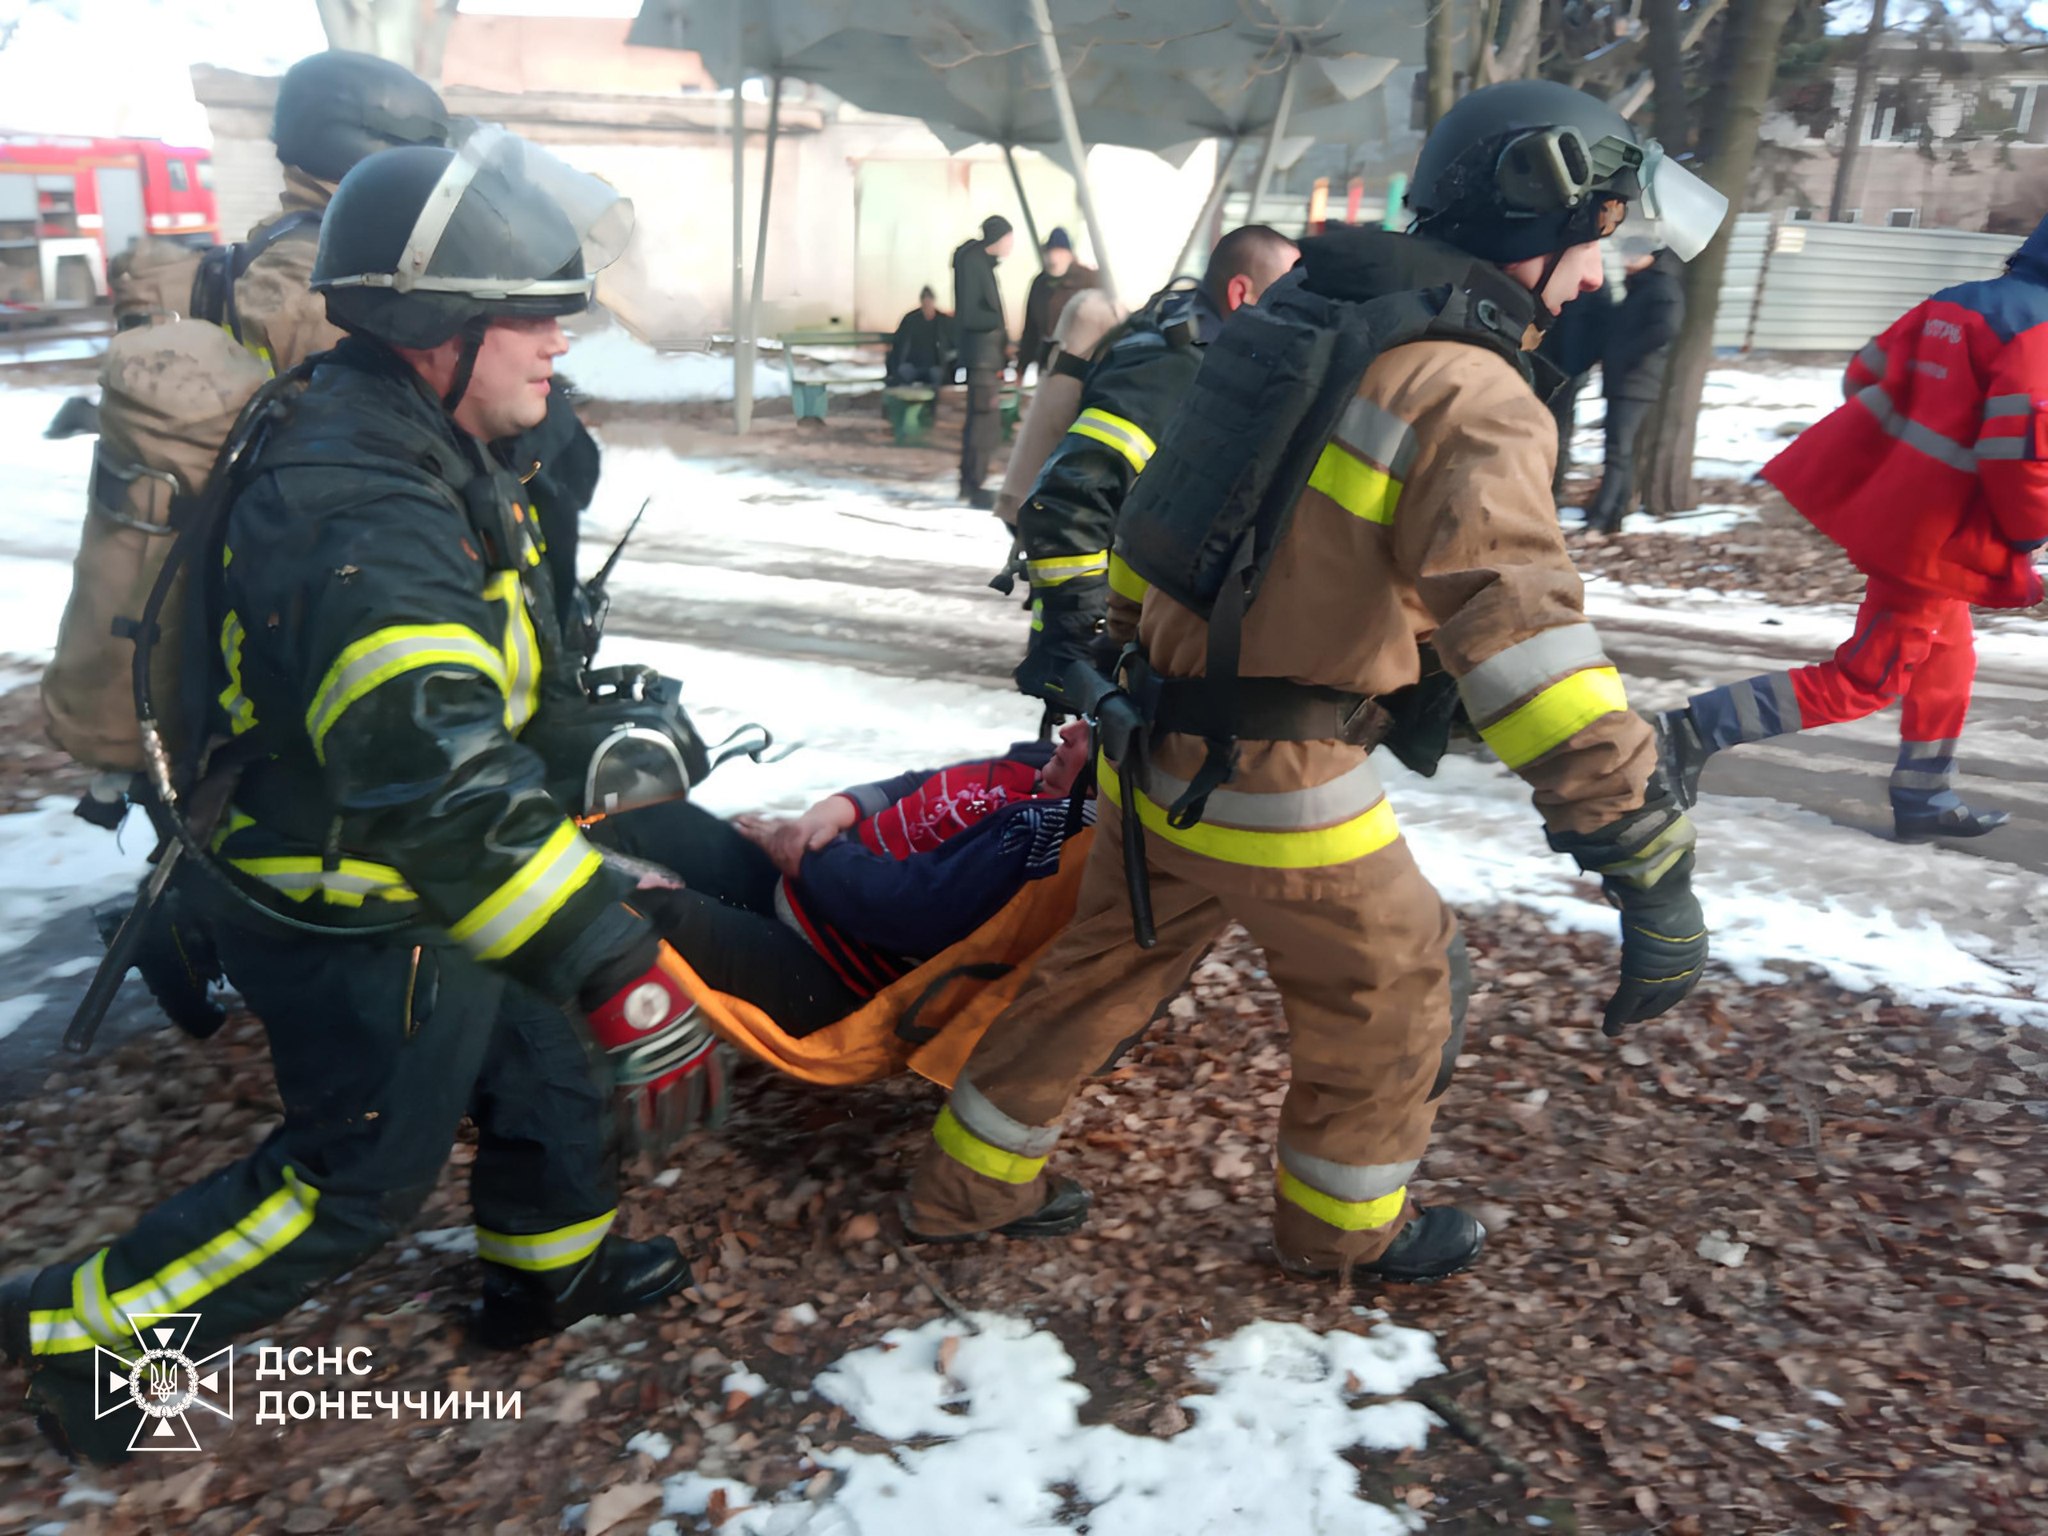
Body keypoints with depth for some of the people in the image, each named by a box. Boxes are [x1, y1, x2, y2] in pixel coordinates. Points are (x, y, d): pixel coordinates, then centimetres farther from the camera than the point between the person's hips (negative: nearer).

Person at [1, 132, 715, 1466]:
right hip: (360, 928, -9)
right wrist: (614, 968, -42)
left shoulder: (425, 454, 0)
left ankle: (551, 1270, 45)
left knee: (547, 1061, 21)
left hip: (425, 885, 9)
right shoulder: (364, 526, -33)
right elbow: (444, 797, -42)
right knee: (358, 1179, 9)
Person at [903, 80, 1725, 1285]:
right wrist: (1646, 856, -28)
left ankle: (970, 1183, 38)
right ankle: (1344, 1227, 38)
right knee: (1392, 988, 17)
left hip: (1157, 746, 8)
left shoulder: (1300, 315, 9)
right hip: (1275, 779, -7)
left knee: (1107, 965, 23)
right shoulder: (1469, 396, -17)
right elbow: (1522, 633, -29)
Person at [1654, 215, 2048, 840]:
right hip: (1935, 538, -9)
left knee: (1947, 658, 22)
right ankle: (1696, 730, -8)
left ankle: (1924, 799, 32)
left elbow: (1866, 376, 11)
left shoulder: (1952, 303, 7)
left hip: (1887, 501, 9)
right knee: (1862, 683, -1)